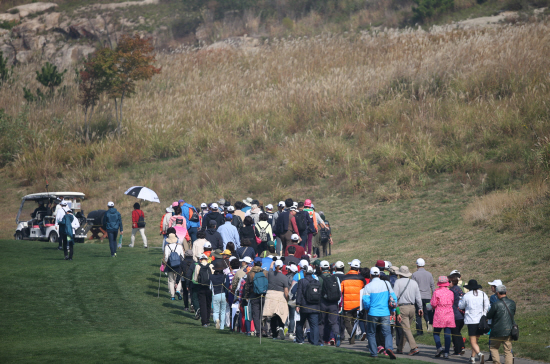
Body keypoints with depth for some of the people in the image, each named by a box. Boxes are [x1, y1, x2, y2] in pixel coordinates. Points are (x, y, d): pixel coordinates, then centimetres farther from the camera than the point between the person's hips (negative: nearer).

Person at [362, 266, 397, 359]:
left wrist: (367, 309, 10)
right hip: (385, 313, 2)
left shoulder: (368, 286, -8)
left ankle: (374, 353, 10)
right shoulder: (386, 284, 2)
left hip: (373, 313, -2)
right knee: (387, 333, 4)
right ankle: (389, 347, -21)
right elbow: (394, 297, 5)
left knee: (371, 333, 12)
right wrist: (393, 310, 16)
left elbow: (365, 301, -11)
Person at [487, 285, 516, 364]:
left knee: (494, 348, 14)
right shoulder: (512, 303, 1)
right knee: (508, 350, 7)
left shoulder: (496, 304, -15)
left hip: (497, 332, -4)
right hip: (509, 331, 4)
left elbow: (488, 316, -6)